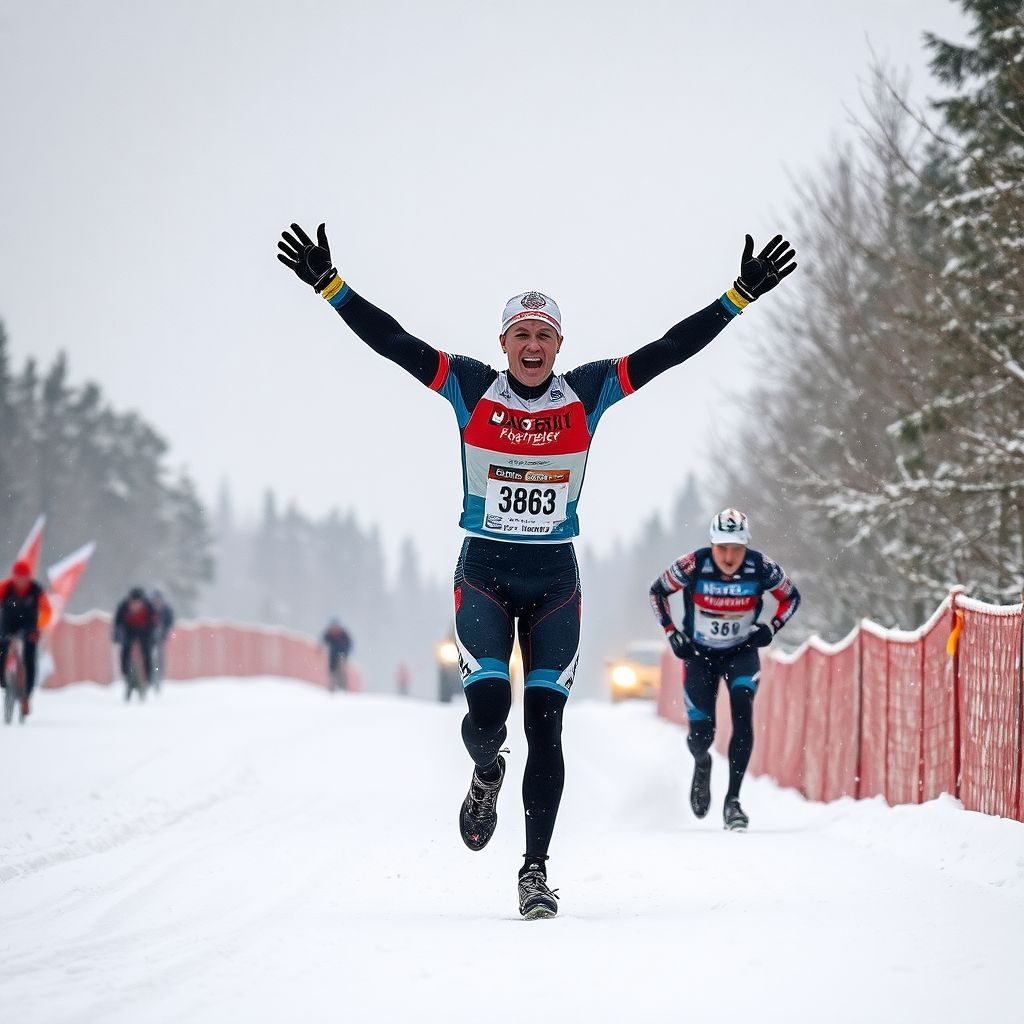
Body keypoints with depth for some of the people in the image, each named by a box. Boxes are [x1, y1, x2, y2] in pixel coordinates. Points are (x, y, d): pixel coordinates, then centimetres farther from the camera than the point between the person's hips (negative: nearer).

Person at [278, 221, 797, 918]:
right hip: (484, 571, -1)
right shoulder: (471, 389, -4)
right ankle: (487, 774, 23)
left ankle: (536, 870, 3)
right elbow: (392, 341, -9)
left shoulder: (588, 393, 0)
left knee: (545, 724, -4)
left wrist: (743, 294, -7)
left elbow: (670, 349, -2)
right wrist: (329, 284, -18)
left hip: (555, 577, 1)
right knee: (487, 708, -15)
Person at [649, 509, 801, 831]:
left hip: (742, 653, 0)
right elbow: (657, 591, -4)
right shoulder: (693, 565, -23)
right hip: (700, 655, 0)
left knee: (743, 717, -24)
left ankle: (732, 800, -20)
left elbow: (791, 597, 0)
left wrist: (771, 629, -14)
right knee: (702, 736, -5)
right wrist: (672, 634, -10)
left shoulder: (761, 567, -20)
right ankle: (702, 765, 33)